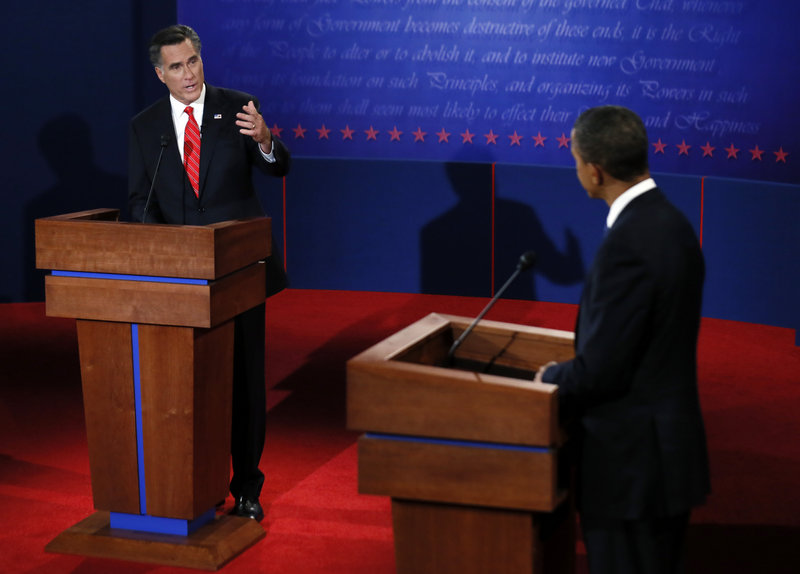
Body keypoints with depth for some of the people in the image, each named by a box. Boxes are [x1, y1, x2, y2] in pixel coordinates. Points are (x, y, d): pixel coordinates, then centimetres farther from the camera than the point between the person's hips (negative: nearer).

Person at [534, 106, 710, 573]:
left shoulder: (629, 243, -24)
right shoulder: (669, 222, 6)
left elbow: (601, 371, -22)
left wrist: (550, 377, -2)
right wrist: (570, 372, 11)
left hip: (632, 465, -9)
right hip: (668, 447, 9)